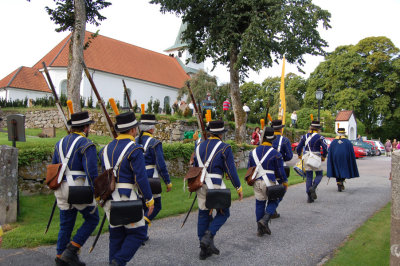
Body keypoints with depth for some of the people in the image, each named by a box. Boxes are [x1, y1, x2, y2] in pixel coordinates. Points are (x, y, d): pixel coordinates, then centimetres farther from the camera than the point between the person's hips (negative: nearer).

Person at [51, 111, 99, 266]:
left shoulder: (60, 143, 10)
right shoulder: (86, 144, -14)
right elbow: (91, 172, -19)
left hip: (63, 191, 7)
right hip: (81, 192, -7)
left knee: (66, 225, 16)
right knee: (92, 219, 12)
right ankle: (71, 250, 7)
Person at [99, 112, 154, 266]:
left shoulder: (106, 148, 10)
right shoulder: (134, 149, -12)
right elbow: (141, 178, -16)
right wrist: (149, 200, -8)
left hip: (109, 198, 7)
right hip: (127, 198, -7)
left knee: (116, 234, 16)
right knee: (138, 232, 6)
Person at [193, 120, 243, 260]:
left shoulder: (200, 146, 9)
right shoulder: (225, 148, -8)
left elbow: (194, 166, 14)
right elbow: (231, 170, -9)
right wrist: (238, 187, 1)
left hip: (201, 184, 5)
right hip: (216, 186, -5)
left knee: (204, 214, 12)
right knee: (223, 213, 12)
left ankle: (205, 249, 17)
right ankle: (208, 236, -7)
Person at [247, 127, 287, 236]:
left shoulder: (253, 152, 4)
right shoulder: (275, 153, -9)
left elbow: (249, 168, 11)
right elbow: (280, 170, -5)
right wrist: (284, 182, 10)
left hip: (257, 182, 4)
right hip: (270, 183, -4)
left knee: (260, 204, 12)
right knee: (274, 201, 16)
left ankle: (260, 229, 16)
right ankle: (265, 220, -5)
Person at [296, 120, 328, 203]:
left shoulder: (305, 136, 7)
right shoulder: (319, 137, -6)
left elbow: (298, 148, 7)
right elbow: (325, 148, -15)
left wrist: (299, 155, 25)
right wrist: (324, 156, 3)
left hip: (306, 158, 4)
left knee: (308, 177, 8)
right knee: (319, 175, 14)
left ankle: (309, 197, 7)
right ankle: (313, 187, -14)